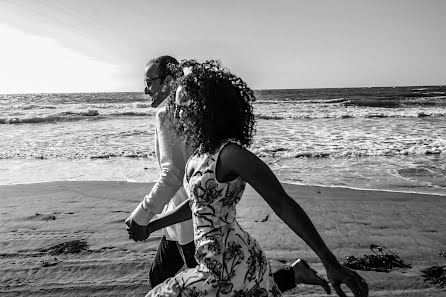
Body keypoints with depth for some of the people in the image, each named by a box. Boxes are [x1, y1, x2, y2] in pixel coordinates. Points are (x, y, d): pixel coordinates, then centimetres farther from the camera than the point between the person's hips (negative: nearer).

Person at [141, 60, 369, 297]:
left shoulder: (231, 153, -22)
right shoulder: (204, 152, 5)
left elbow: (284, 204, -23)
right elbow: (197, 202, 18)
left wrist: (330, 263, -24)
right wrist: (150, 226, 25)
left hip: (229, 271, -8)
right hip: (233, 260, 8)